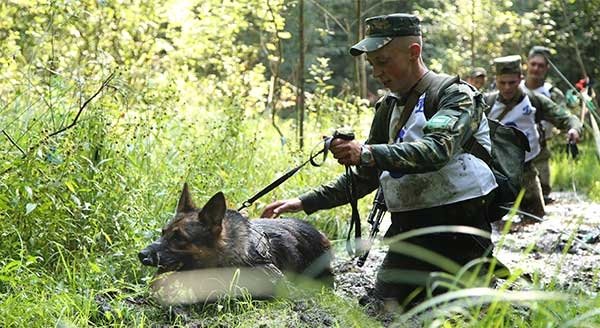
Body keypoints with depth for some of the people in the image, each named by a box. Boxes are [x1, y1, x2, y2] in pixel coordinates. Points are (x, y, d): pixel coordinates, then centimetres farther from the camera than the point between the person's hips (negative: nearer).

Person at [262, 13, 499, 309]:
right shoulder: (388, 108, 13)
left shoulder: (455, 95, -8)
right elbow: (365, 177, 18)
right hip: (407, 232, 7)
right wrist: (305, 203, 9)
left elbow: (436, 150, -28)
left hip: (457, 229, -7)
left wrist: (368, 153, -39)